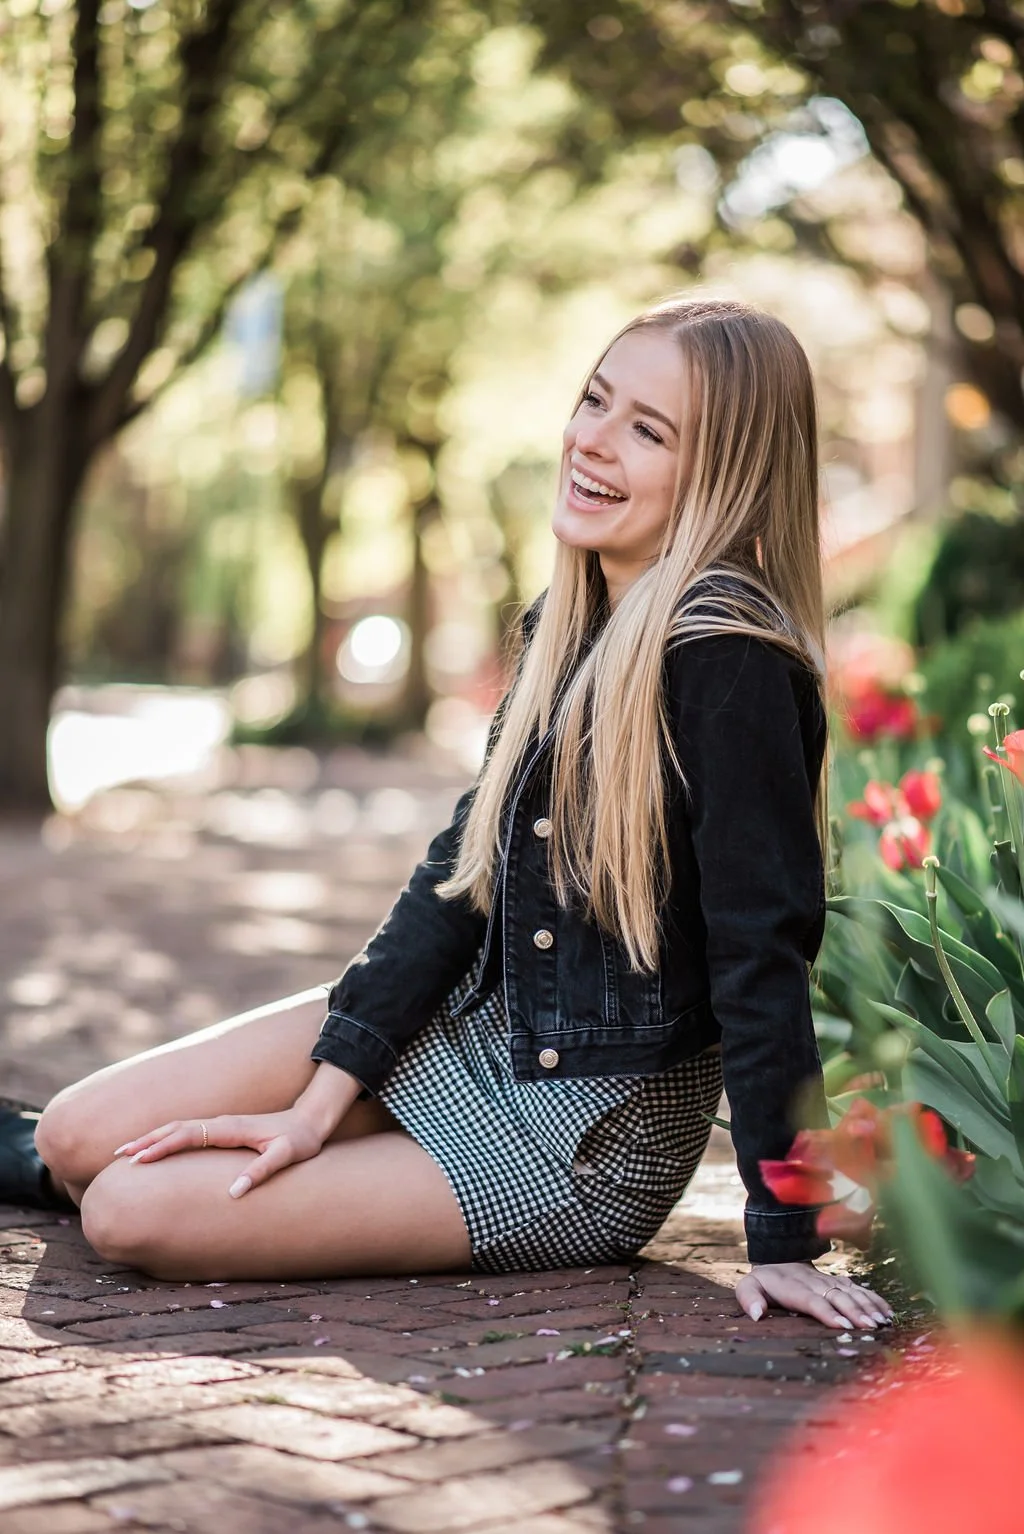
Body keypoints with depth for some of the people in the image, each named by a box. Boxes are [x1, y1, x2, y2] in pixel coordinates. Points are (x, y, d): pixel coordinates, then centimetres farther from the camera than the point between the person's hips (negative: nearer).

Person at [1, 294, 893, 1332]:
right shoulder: (566, 625, 3)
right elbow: (462, 867, 4)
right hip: (463, 1025, 7)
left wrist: (782, 1237, -20)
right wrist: (322, 1101, -3)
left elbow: (762, 952, -23)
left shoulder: (726, 661, -24)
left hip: (593, 1138, -7)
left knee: (134, 1216, -13)